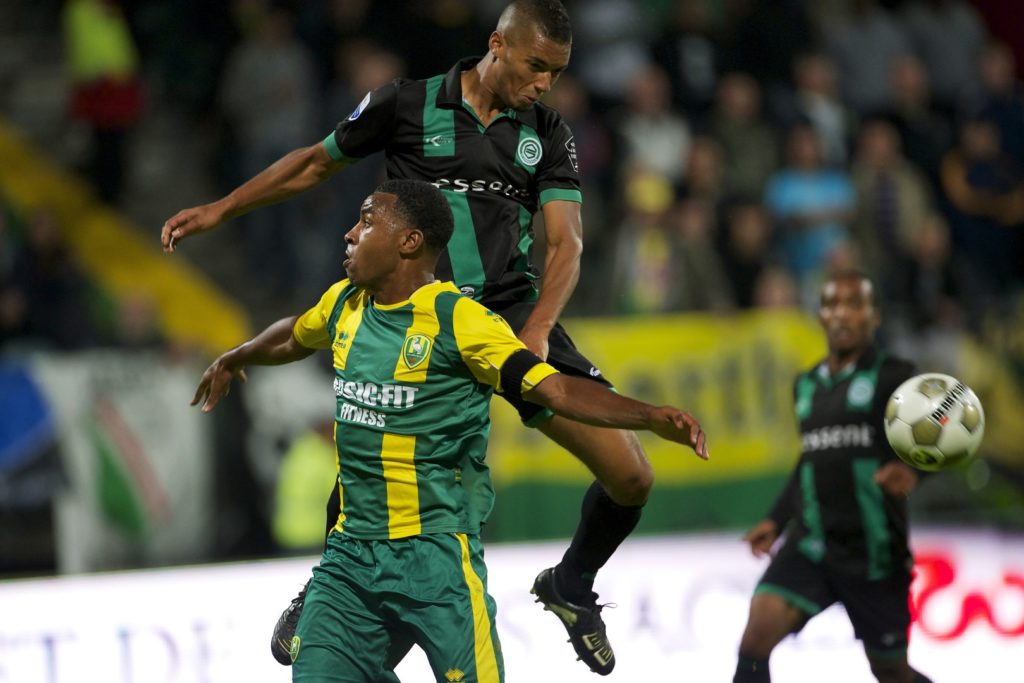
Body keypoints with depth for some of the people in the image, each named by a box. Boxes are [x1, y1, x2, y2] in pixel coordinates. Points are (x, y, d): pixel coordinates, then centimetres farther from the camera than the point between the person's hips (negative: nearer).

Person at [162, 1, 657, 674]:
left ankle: (572, 585, 24)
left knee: (631, 477, -8)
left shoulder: (549, 134, 5)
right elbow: (318, 162, 13)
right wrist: (220, 210, 13)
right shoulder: (407, 105, -1)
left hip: (518, 311, 2)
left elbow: (565, 240, -4)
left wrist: (538, 329, -21)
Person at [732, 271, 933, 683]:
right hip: (810, 545, 4)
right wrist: (777, 520, 23)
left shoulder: (891, 378, -4)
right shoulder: (807, 386, 14)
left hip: (873, 553, -4)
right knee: (756, 637, -19)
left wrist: (911, 470, -40)